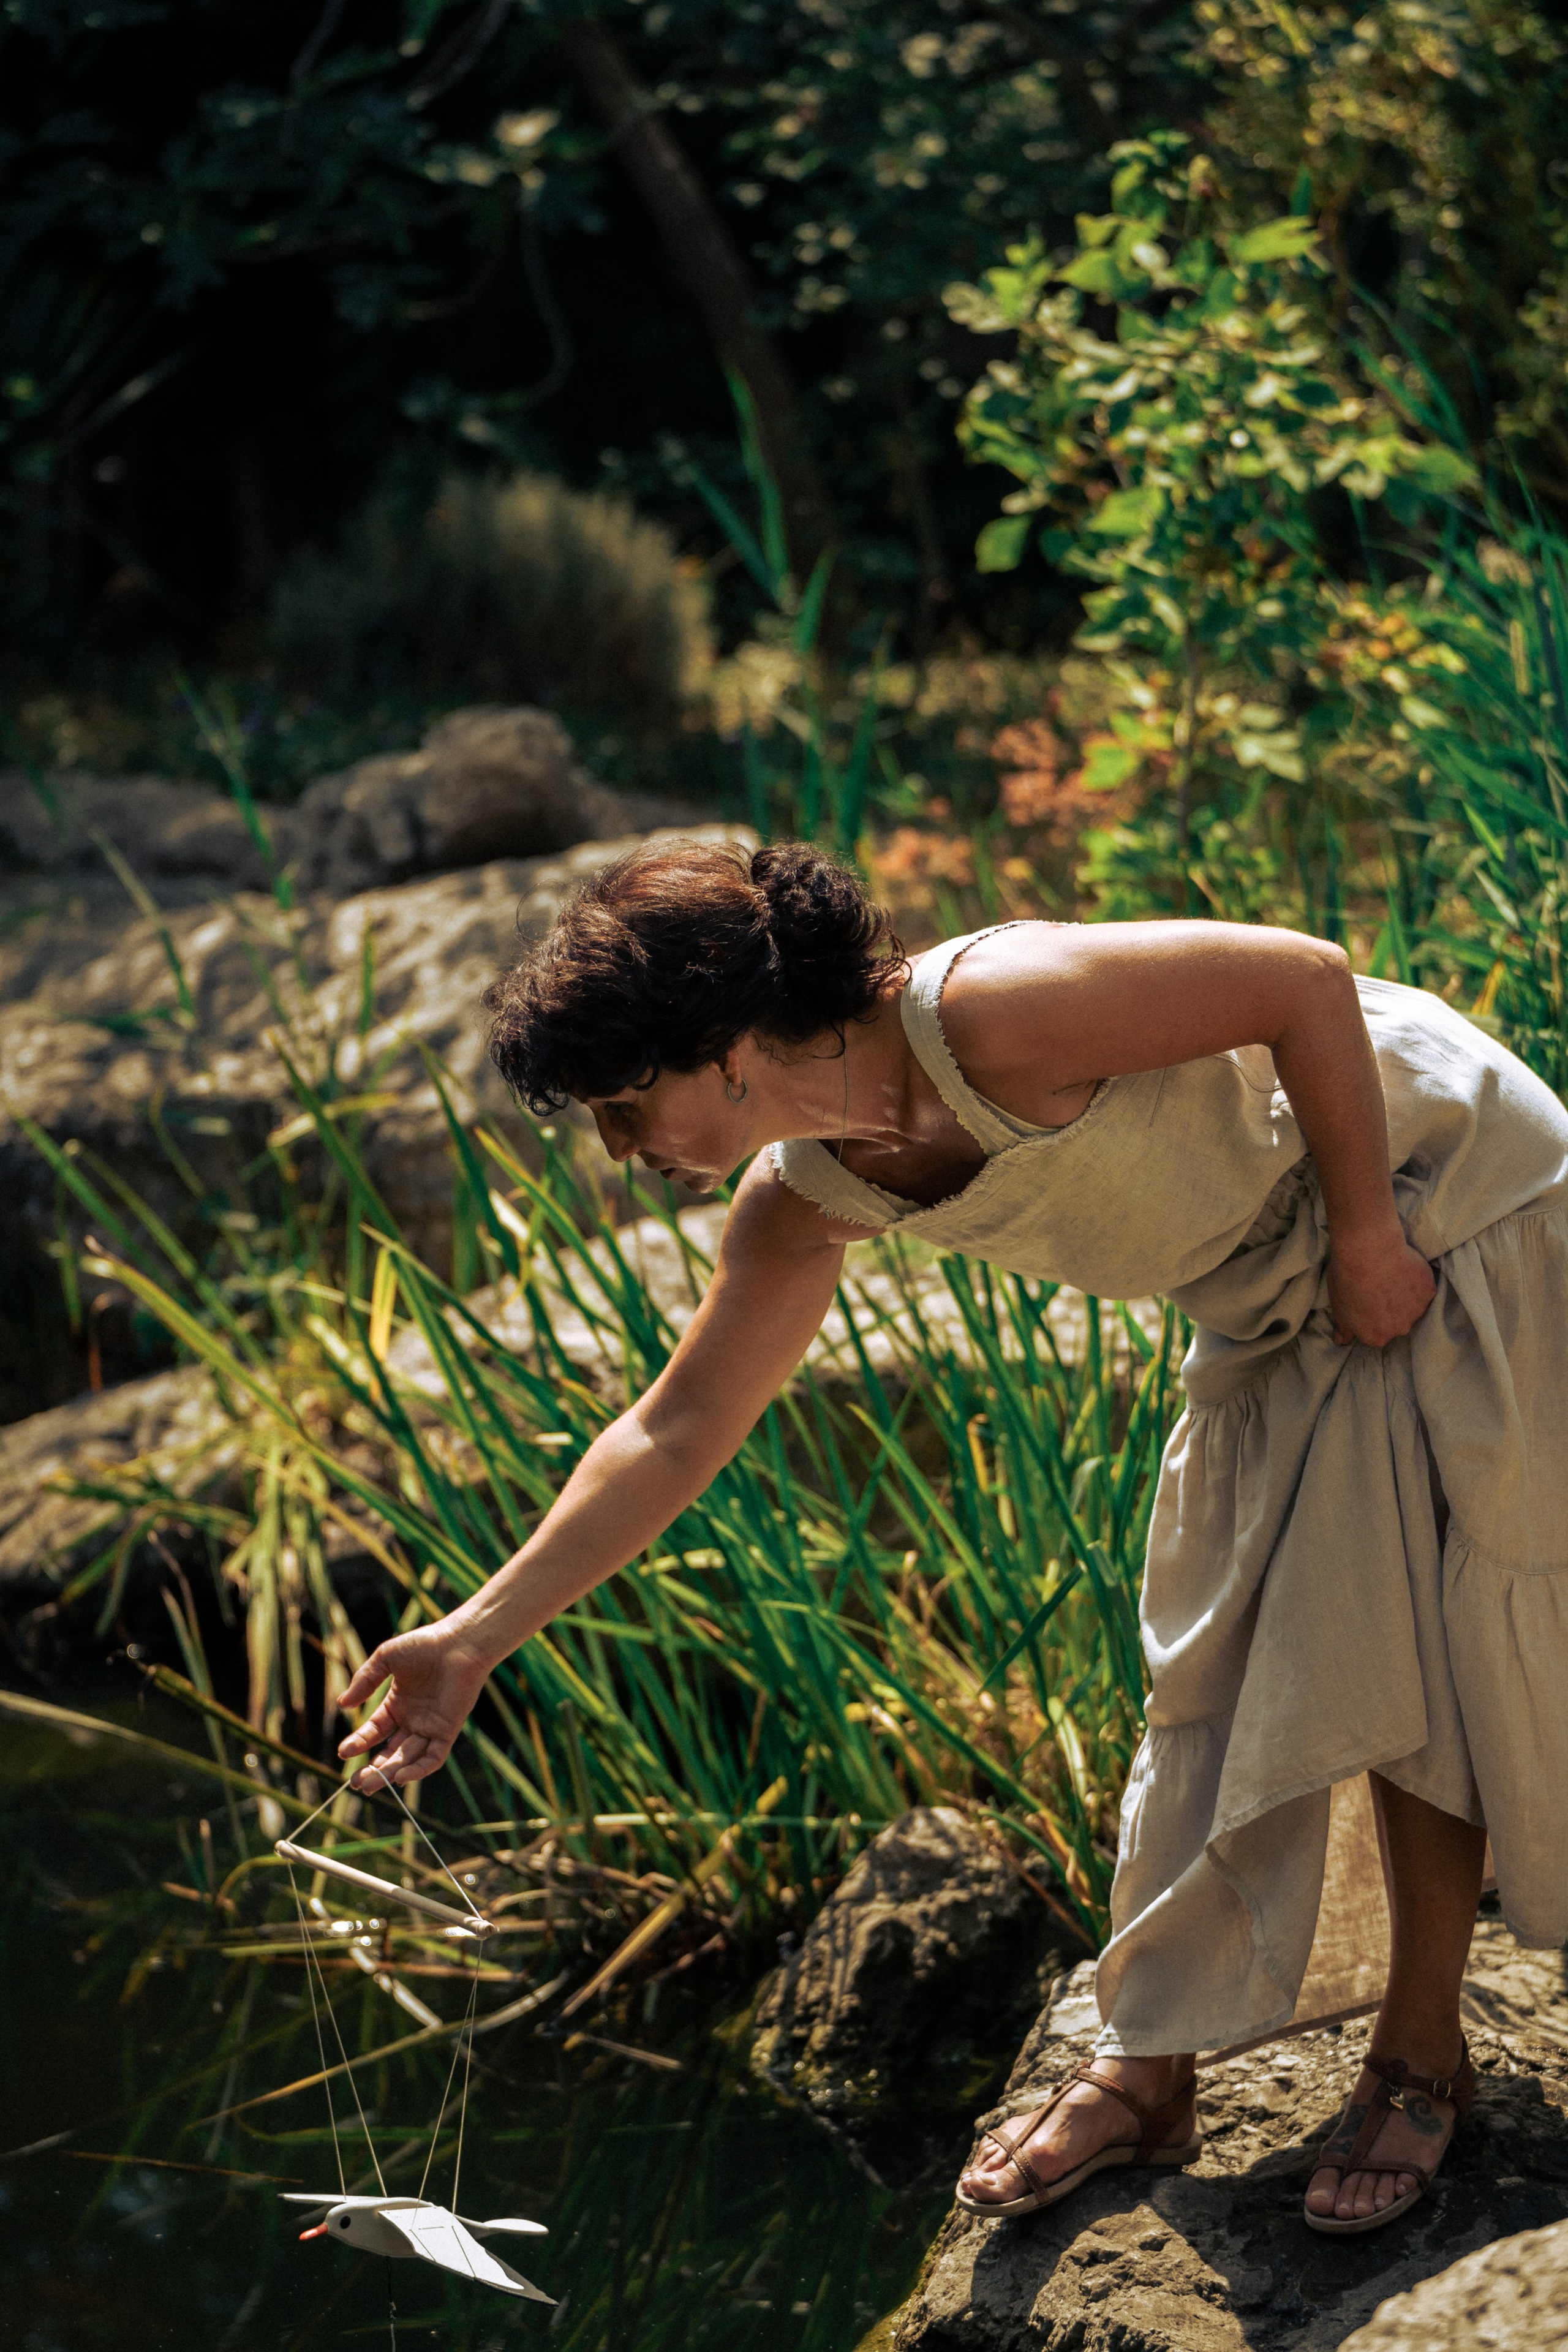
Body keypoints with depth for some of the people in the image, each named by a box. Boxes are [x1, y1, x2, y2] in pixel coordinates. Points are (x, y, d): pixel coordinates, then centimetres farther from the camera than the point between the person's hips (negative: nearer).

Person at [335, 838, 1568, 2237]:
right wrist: (480, 1635, -4)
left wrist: (1370, 1241, -20)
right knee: (1228, 1659, 9)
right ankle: (1149, 2072, 17)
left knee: (1426, 1650, -4)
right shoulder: (804, 1203, -8)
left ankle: (1422, 2054, 11)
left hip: (1452, 1202, -7)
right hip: (1279, 1302, 7)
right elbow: (677, 1432, -1)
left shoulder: (988, 1019, -34)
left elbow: (1310, 979, -28)